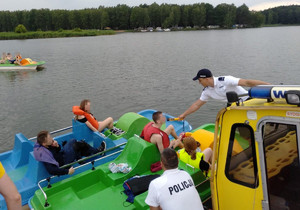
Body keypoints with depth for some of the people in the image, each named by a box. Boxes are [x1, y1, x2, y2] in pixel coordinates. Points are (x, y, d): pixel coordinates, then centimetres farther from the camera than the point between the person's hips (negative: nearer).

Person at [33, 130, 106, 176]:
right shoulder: (45, 154, -35)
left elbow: (58, 151, 6)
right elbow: (51, 170, -42)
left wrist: (57, 146, -18)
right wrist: (67, 171, -39)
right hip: (63, 164, -9)